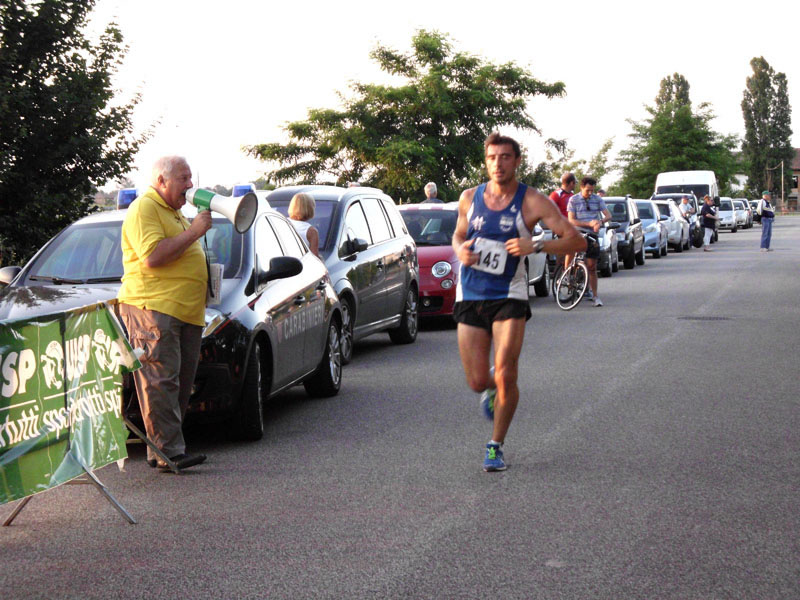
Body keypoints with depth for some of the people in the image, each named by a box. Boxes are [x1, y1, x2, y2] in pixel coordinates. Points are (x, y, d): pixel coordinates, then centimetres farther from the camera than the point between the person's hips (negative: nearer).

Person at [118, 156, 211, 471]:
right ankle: (168, 451, -14)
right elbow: (152, 257, -19)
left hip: (186, 311, 10)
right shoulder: (144, 209, -6)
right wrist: (193, 232, -14)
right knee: (160, 381, -12)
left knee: (180, 383, 7)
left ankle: (163, 448, 11)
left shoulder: (175, 212, 26)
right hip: (152, 306, -10)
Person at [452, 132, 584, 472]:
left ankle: (496, 447, 7)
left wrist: (535, 247, -24)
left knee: (505, 376, -12)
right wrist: (460, 251, -3)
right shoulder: (469, 198, 4)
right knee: (477, 383, 1)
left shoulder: (532, 202, -6)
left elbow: (576, 241, -9)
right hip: (470, 295, 3)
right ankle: (492, 388, 40)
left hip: (509, 297, -2)